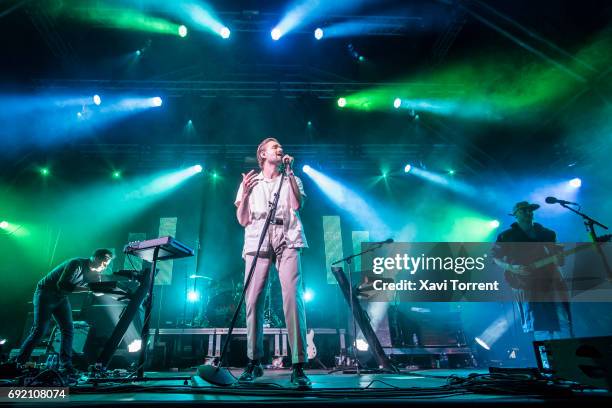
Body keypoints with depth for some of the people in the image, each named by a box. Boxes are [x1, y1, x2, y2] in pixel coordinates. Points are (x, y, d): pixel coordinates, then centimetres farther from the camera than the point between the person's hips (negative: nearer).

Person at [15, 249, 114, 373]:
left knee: (68, 330, -2)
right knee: (39, 331, -7)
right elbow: (62, 285, -34)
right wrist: (86, 288, -36)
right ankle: (19, 362, 9)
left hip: (61, 298, 7)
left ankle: (66, 365, 0)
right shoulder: (77, 264, -27)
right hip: (45, 295, -7)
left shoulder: (93, 271, -3)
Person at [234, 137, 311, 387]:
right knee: (253, 300, -8)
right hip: (257, 242, 1)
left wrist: (289, 172, 2)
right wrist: (245, 193, -3)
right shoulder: (250, 182, 21)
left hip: (287, 241, -1)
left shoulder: (292, 180, 22)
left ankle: (298, 366, -12)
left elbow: (297, 204, 0)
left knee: (292, 297, -15)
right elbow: (242, 220, 12)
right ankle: (254, 363, 6)